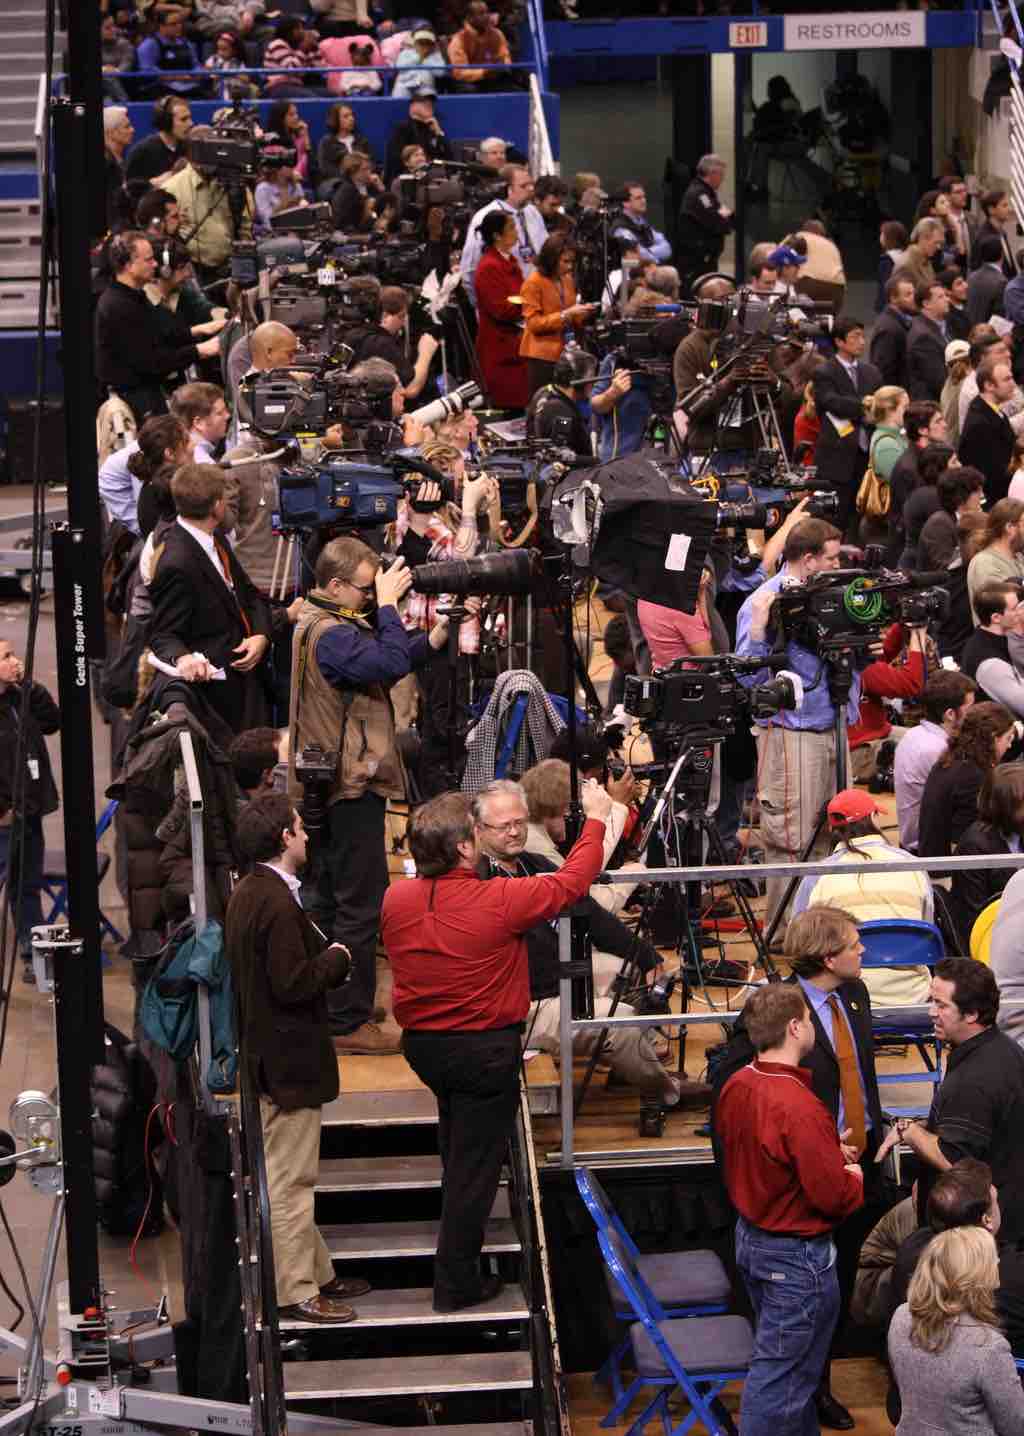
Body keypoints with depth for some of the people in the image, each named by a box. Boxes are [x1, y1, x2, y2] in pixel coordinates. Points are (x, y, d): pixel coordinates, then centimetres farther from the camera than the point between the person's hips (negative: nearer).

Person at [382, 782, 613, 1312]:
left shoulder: (395, 899, -9)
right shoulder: (499, 901, -23)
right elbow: (571, 883, -10)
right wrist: (595, 818, 5)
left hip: (421, 1043, 6)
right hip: (485, 1046, -6)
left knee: (456, 1141, 28)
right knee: (474, 1163, 4)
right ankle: (456, 1283, 10)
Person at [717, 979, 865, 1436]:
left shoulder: (737, 1086, -3)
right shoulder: (801, 1108, -30)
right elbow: (832, 1196, -24)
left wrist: (828, 1154, 12)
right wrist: (854, 1176, -2)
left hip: (750, 1238, 9)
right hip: (796, 1256, -9)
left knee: (794, 1363, 25)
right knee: (780, 1374, 2)